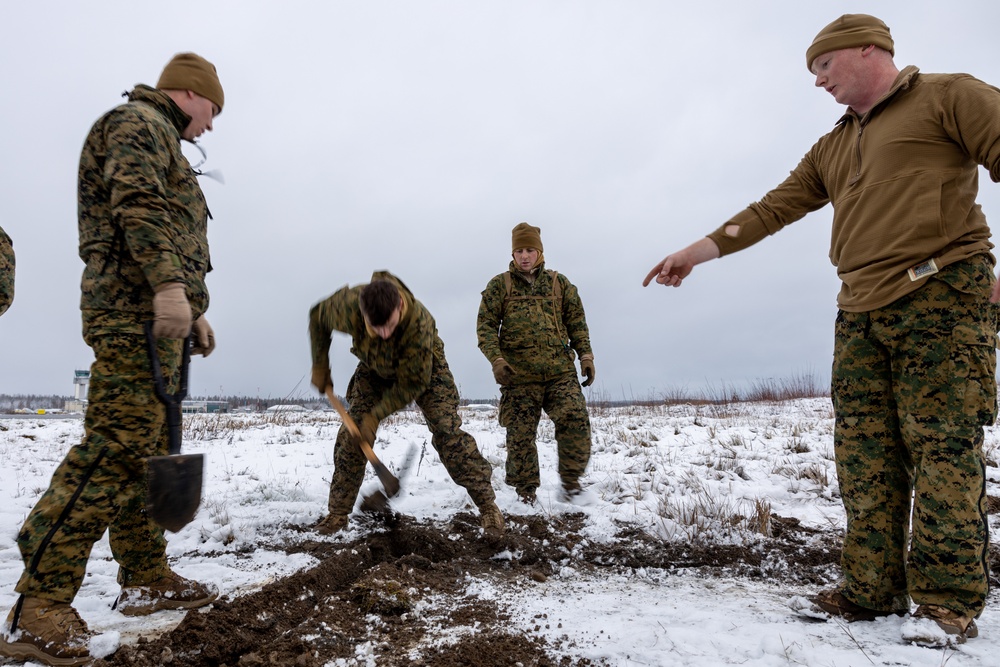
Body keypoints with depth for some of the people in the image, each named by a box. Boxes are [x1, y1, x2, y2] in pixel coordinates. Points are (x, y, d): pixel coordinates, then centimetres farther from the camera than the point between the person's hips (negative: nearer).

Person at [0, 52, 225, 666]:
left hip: (158, 318, 11)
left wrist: (195, 313, 26)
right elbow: (138, 205, -17)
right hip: (135, 312, -11)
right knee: (113, 451, -15)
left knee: (148, 452, 10)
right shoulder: (138, 122, 1)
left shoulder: (162, 141, 31)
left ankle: (147, 580, 17)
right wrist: (168, 284, -28)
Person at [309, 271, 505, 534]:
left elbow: (412, 383, -30)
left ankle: (487, 505, -2)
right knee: (351, 435, -6)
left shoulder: (419, 322, -43)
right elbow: (318, 317, -8)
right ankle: (338, 513, 9)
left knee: (448, 433, -14)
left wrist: (376, 416, -28)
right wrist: (319, 366, -8)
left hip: (424, 368, -3)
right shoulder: (347, 304, -34)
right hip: (374, 369, 4)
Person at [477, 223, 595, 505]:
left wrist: (585, 355, 5)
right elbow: (485, 325, 3)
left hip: (560, 370, 1)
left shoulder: (559, 283, 14)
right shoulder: (499, 285, 8)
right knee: (520, 434, 1)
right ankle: (526, 490, 19)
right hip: (518, 374, -1)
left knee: (575, 419, -15)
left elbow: (577, 322, 16)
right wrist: (496, 359, -11)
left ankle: (571, 479, 4)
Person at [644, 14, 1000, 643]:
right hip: (860, 314, 6)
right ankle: (872, 591, 9)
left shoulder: (949, 96, 5)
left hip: (940, 297, -6)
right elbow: (772, 209, 19)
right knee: (865, 456, 2)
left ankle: (949, 604, 4)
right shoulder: (831, 149, 24)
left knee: (943, 449, -6)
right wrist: (696, 252, 12)